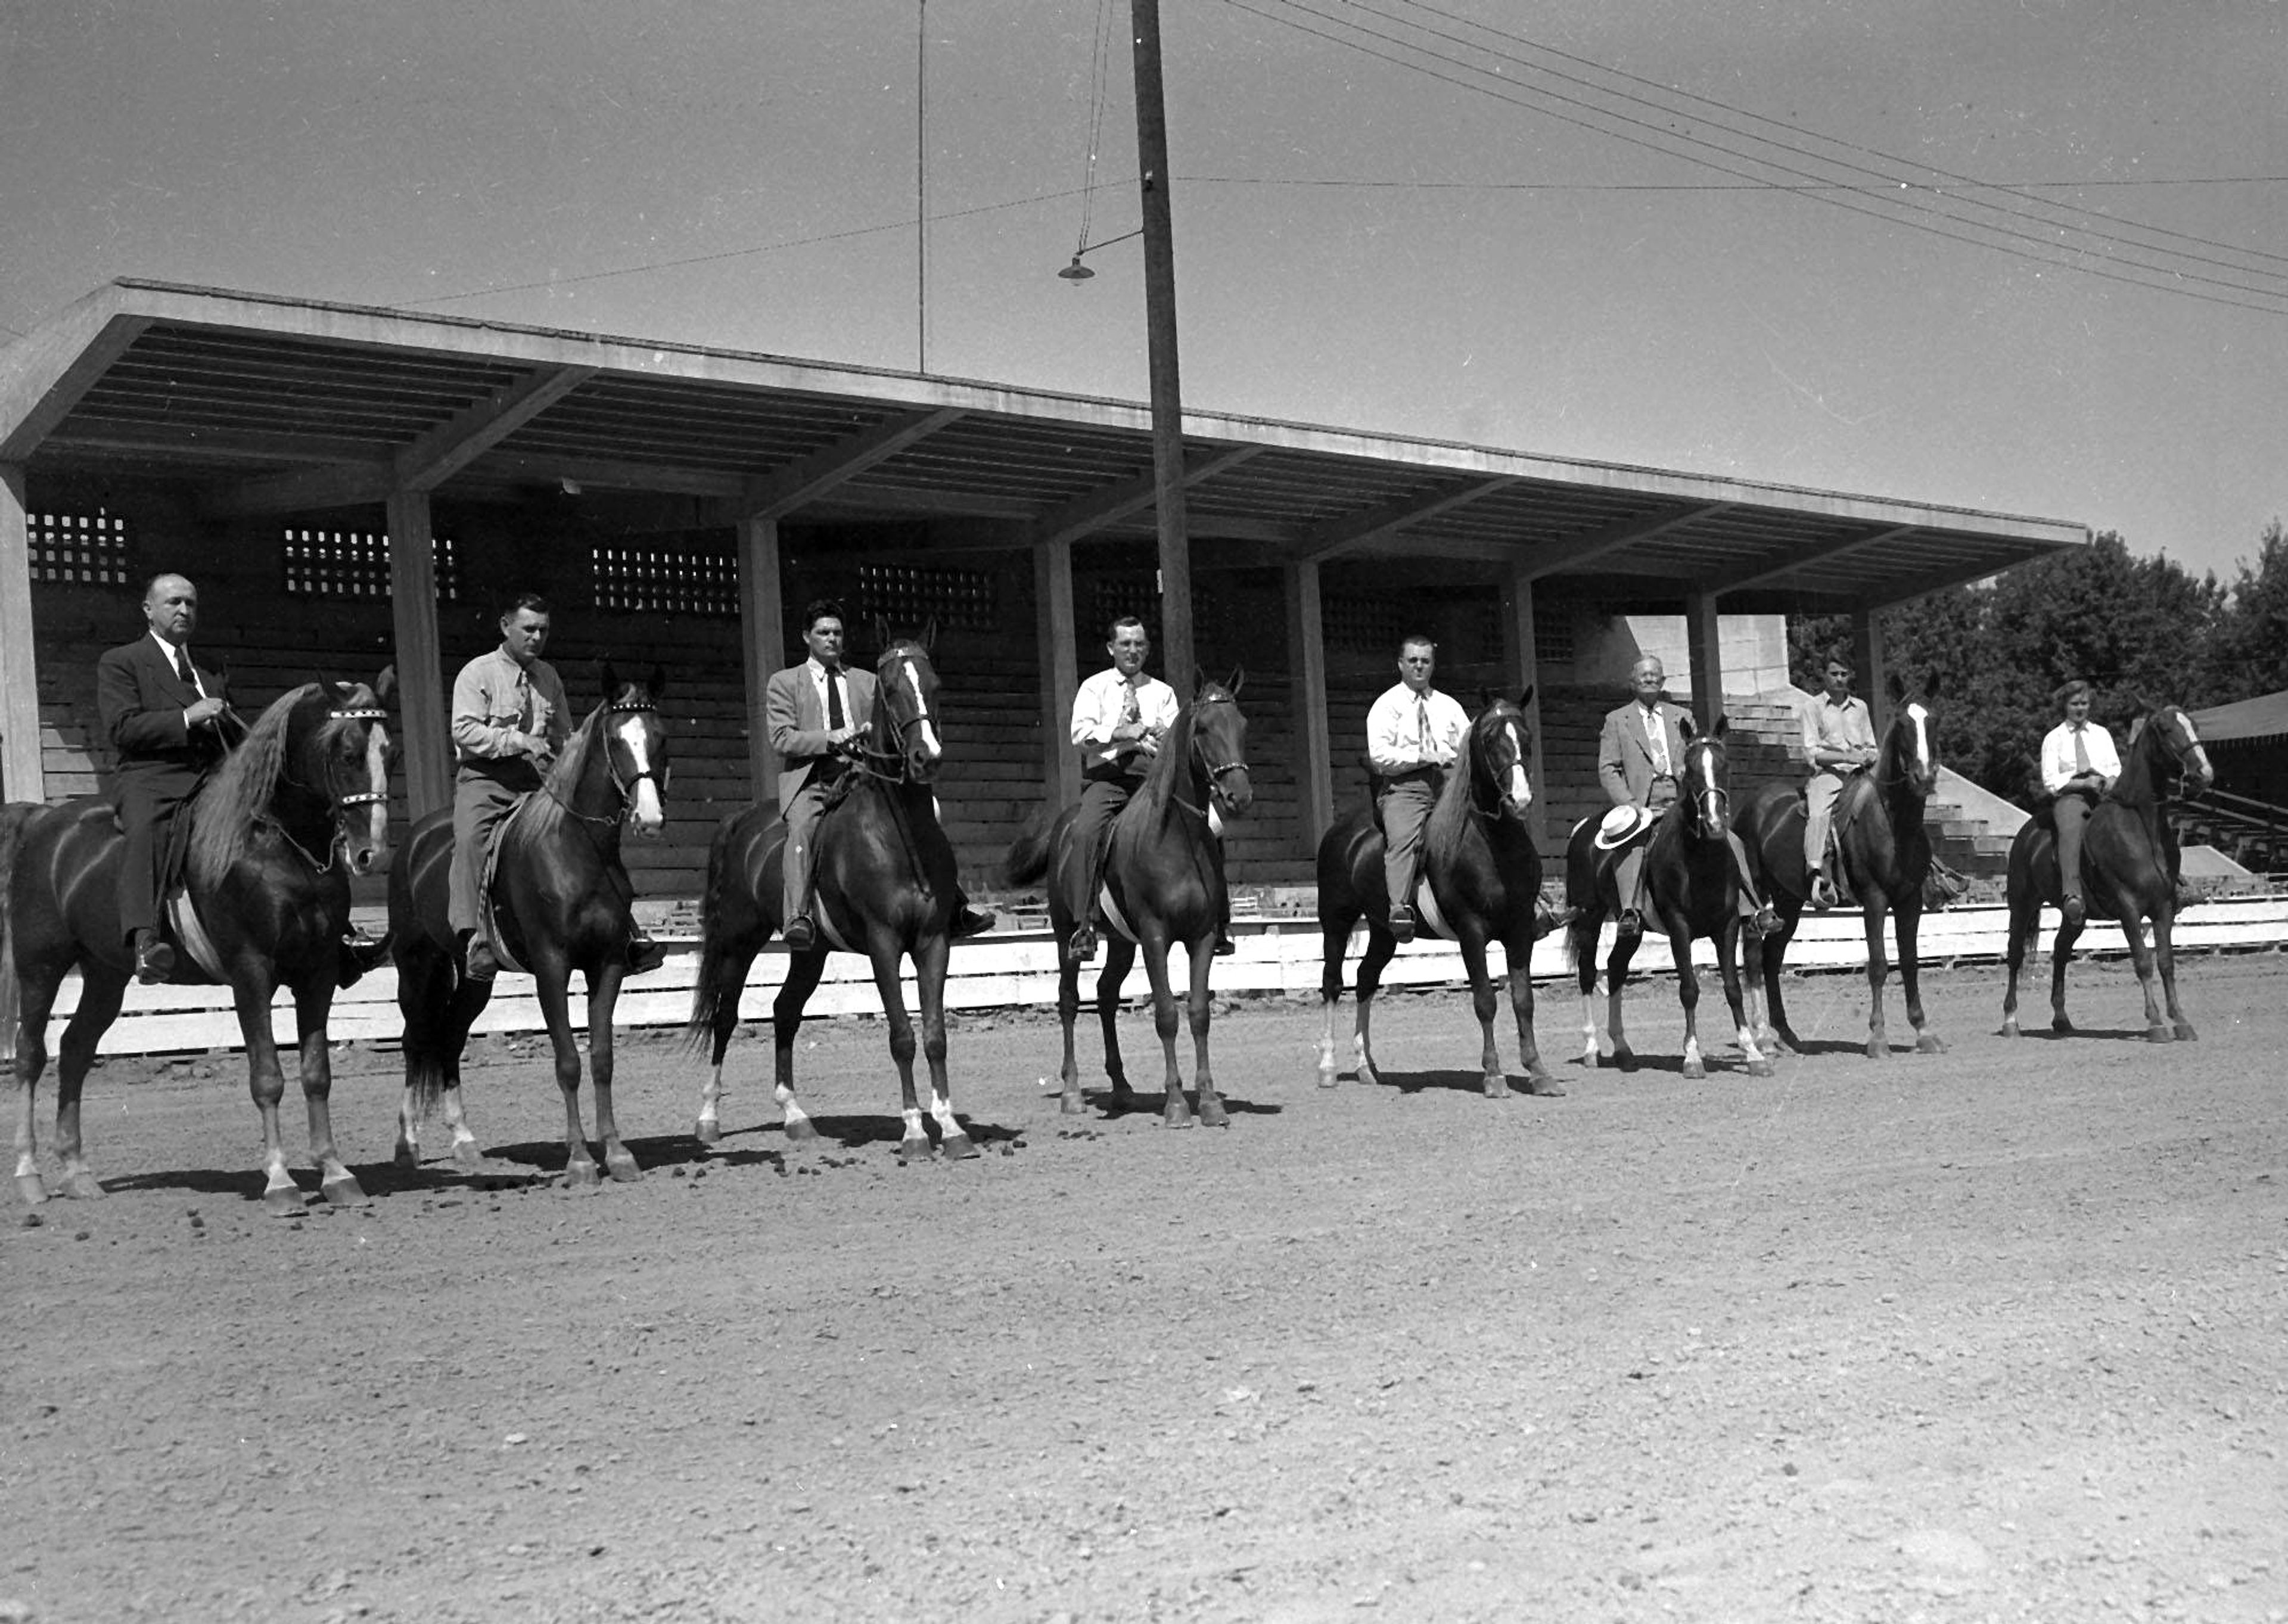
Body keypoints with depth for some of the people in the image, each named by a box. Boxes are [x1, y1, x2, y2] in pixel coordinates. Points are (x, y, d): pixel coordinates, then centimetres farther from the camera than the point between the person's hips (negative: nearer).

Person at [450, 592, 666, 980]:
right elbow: (464, 730, -10)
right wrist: (518, 740, -20)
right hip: (486, 777, -4)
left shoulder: (549, 677, 17)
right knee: (472, 837, -30)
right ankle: (475, 939, -38)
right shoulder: (477, 673, 1)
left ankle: (626, 936, -6)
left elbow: (565, 737, 25)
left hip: (539, 780, 5)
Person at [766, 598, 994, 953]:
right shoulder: (783, 683, 11)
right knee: (802, 827, -35)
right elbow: (781, 738, 0)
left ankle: (952, 908, -11)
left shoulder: (866, 682, 22)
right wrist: (831, 738, -13)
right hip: (810, 783, -3)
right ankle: (798, 918, -45)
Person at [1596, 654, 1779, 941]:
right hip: (1643, 806, -3)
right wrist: (1631, 805, -12)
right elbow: (1607, 769, 3)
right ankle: (1630, 911, -41)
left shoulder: (1681, 716, 21)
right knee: (1632, 844, -34)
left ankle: (1755, 909, -14)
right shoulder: (1616, 720, 12)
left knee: (1731, 842, -16)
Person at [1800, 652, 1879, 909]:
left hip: (1859, 774, 4)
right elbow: (1812, 753, -3)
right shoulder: (1814, 708, 6)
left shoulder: (1860, 707, 19)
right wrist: (1847, 756, -13)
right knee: (1818, 815, -28)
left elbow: (1872, 749, 22)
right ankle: (1819, 877, -34)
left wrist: (1868, 757, -2)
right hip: (1826, 773, -4)